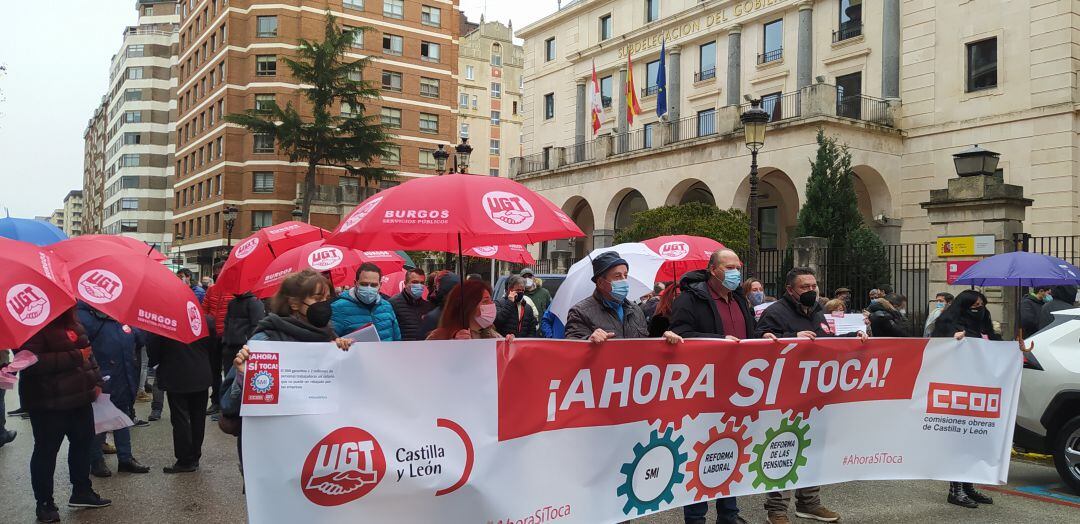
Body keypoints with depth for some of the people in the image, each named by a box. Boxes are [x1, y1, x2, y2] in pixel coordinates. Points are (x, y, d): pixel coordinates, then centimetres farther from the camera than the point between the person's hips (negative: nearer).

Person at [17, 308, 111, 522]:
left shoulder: (73, 323, 11)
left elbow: (87, 351, 20)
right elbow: (32, 362, -26)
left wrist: (96, 381, 10)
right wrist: (75, 357, -24)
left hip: (79, 397, 8)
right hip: (48, 403, -8)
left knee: (83, 443, 15)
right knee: (46, 451, 3)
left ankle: (82, 492, 30)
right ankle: (44, 503, 16)